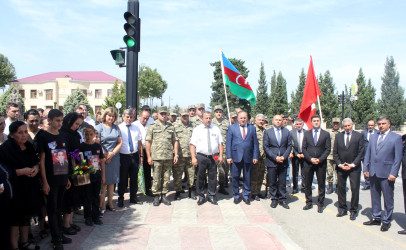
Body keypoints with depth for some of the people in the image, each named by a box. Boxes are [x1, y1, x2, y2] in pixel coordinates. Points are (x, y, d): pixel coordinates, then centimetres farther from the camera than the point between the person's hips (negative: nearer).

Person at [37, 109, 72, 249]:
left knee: (59, 208, 16)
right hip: (50, 180, -6)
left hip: (62, 178, 6)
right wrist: (45, 182, -13)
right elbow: (41, 160, -10)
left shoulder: (63, 136, 9)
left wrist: (67, 178, 13)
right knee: (52, 209, 3)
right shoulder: (43, 137, -8)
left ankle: (58, 234, 28)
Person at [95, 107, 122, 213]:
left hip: (114, 158, 4)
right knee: (103, 182, -3)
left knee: (112, 181, 9)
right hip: (102, 158, -4)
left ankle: (110, 203, 19)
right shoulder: (99, 127, 0)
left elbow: (120, 142, 7)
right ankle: (102, 205, 5)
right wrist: (105, 155, -8)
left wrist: (112, 153, -6)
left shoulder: (116, 128, 12)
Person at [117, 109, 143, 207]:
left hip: (135, 156, 4)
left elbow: (139, 143, 11)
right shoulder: (119, 128, -4)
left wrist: (141, 155, 8)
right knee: (122, 179, 5)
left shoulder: (136, 128, 9)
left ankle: (133, 198, 28)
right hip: (123, 156, -4)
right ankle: (120, 199, 20)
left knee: (134, 178, 13)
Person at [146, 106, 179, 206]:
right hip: (156, 157, -3)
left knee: (166, 178, 8)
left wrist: (176, 155, 7)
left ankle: (164, 196, 20)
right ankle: (156, 196, 14)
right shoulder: (152, 126, 3)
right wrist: (149, 157, -6)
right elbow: (147, 142, 0)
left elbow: (175, 141, 15)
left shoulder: (171, 126, 12)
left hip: (169, 157, 3)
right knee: (156, 178, 2)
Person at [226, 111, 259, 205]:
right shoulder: (232, 128, 6)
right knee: (235, 178, 5)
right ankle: (236, 196, 19)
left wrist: (255, 156, -1)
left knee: (247, 178, 8)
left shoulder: (252, 128, 10)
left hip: (248, 157, 1)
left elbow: (255, 143, 7)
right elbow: (228, 143, 2)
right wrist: (229, 156, -6)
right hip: (236, 157, -1)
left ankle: (246, 196, 22)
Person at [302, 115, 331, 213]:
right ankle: (308, 203, 19)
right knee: (307, 184, 6)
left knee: (321, 184, 4)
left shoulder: (326, 134, 4)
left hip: (321, 163, -1)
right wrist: (310, 159, -9)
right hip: (308, 163, 1)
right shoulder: (307, 133, 8)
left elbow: (328, 149, -1)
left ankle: (320, 204, 15)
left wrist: (320, 159, -12)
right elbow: (303, 148, 4)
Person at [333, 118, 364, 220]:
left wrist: (352, 164, -11)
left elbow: (361, 152, -4)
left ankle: (353, 211, 11)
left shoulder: (359, 136, 0)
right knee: (341, 188, 7)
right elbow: (335, 152, 7)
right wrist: (340, 164, -5)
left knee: (355, 189, -1)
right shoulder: (338, 136, 7)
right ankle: (342, 209, 19)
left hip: (354, 167, -2)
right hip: (341, 167, 3)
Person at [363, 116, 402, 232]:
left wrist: (393, 173, -12)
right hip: (373, 173, 5)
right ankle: (376, 218, 27)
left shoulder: (396, 138, -3)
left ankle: (386, 221, 18)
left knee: (388, 199, 5)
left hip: (387, 174, -5)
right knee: (375, 197, 14)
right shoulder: (373, 137, 12)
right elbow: (368, 154, 15)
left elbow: (398, 157, -6)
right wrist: (366, 168, 7)